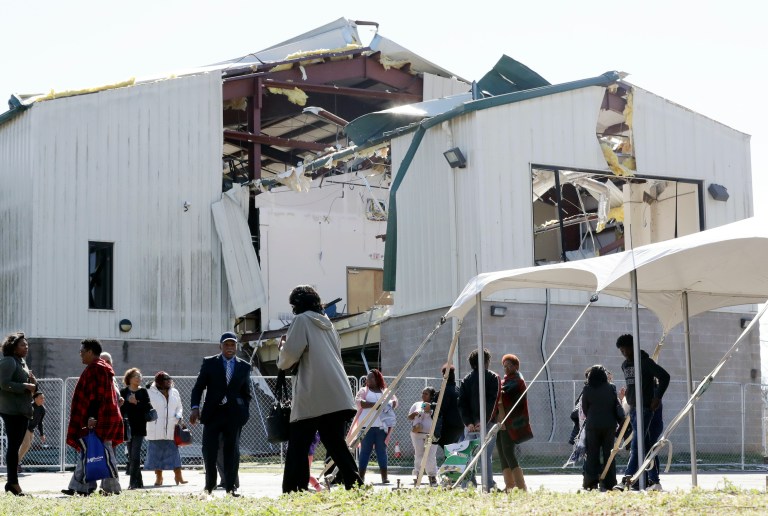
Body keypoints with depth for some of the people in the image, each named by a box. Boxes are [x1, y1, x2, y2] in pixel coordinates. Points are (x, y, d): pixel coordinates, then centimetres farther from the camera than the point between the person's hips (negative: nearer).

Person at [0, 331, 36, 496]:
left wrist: (33, 383, 4)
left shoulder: (22, 362, 20)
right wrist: (25, 386, -20)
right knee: (13, 445, -8)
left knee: (15, 445, 11)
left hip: (22, 410, 10)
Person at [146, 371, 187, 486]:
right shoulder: (150, 392, -1)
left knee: (174, 452, -1)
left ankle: (178, 476, 3)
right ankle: (158, 477, 10)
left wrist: (178, 416, 1)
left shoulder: (174, 392, 12)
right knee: (156, 453, 2)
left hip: (171, 429, 3)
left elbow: (179, 407, 18)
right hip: (156, 431, -3)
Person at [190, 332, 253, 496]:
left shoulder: (244, 367, 10)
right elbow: (198, 387, 4)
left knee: (231, 451, 0)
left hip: (234, 415, 1)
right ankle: (209, 485, 10)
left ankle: (230, 487, 5)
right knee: (209, 451, -3)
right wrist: (195, 407, -8)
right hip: (212, 413, -1)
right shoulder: (209, 363, 5)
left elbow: (247, 393, 16)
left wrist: (244, 411, 3)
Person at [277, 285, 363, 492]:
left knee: (298, 448, -3)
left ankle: (292, 491, -9)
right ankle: (356, 486, -2)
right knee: (336, 444, 7)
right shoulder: (327, 323, 22)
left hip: (312, 398, -7)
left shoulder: (302, 320, 1)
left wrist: (282, 347, 14)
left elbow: (290, 355, -9)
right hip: (338, 397, 7)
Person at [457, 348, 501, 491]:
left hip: (470, 424, 3)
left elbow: (462, 404, 3)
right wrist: (485, 422, -13)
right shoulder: (493, 377, 0)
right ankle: (489, 486, -5)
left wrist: (468, 422, -5)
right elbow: (493, 401, -10)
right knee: (487, 455, -1)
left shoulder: (466, 380, 12)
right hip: (488, 424, -3)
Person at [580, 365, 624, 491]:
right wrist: (622, 422, 6)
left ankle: (591, 483, 2)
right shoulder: (611, 388, -2)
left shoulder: (587, 390, -4)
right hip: (609, 425, 1)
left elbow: (584, 409, 2)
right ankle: (608, 484, 4)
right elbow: (617, 406, 0)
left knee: (592, 454, 6)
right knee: (608, 454, 7)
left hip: (592, 425, -1)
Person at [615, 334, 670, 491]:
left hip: (646, 407, -8)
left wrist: (657, 398, -16)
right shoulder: (625, 365, 15)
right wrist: (626, 393, 12)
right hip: (633, 407, 8)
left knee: (636, 444, -16)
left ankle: (628, 478, -24)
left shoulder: (645, 362, -9)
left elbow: (664, 376, -13)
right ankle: (653, 480, 9)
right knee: (646, 445, 8)